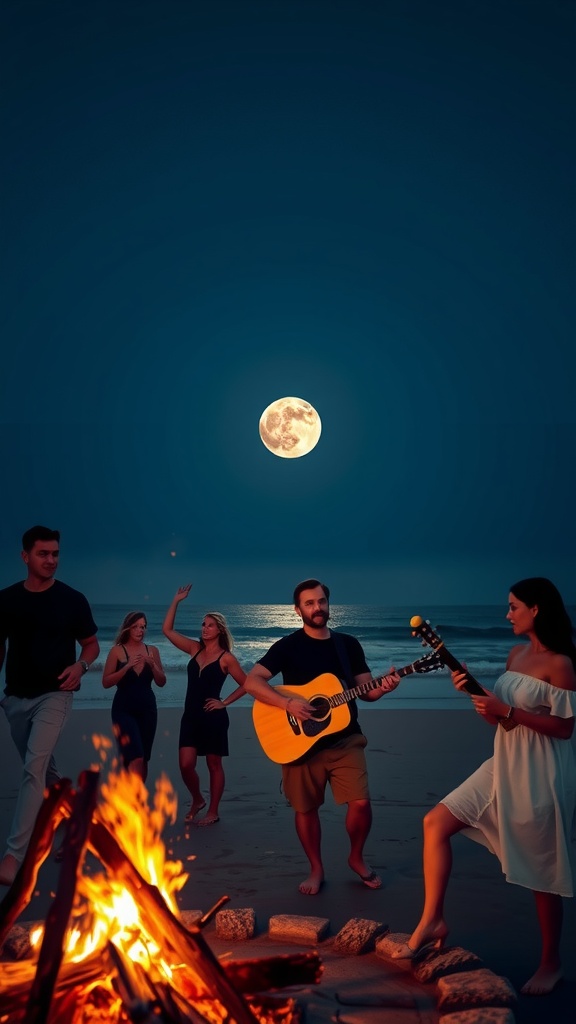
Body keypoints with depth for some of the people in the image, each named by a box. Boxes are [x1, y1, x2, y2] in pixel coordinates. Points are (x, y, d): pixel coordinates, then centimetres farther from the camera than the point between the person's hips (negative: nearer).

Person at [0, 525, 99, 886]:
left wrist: (81, 665, -18)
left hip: (54, 695, -4)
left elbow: (92, 644, 3)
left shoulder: (72, 599, -6)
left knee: (34, 768, -17)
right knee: (45, 769, 17)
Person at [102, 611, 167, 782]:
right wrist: (127, 666, -19)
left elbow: (161, 682, 5)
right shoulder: (117, 651, -4)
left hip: (147, 709, 4)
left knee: (143, 760, 9)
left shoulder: (152, 651, 7)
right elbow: (106, 682, -9)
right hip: (124, 709, -4)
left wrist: (152, 665, -12)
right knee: (135, 760, -16)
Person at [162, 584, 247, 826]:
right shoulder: (195, 649, 7)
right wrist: (176, 601, 1)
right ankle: (197, 800, 26)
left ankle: (213, 812, 17)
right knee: (185, 765, 0)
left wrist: (224, 702, -7)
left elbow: (246, 684, -2)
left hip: (213, 718, -4)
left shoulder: (226, 658, -6)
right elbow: (167, 630, 5)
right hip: (190, 716, 5)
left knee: (214, 765, 6)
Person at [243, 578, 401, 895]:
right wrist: (288, 703, -25)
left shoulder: (348, 644, 7)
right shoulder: (288, 646, -4)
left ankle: (356, 858, 20)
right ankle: (316, 869, 29)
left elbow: (365, 691, 8)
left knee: (361, 803, -7)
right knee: (306, 808, 7)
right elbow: (251, 681, -13)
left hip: (345, 739, 2)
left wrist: (382, 686, -15)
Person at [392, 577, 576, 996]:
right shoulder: (516, 654, 8)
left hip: (540, 776, -8)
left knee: (542, 871, 6)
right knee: (436, 822, 1)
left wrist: (506, 710, -21)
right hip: (504, 766, 8)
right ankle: (433, 920, 10)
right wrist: (476, 692, -5)